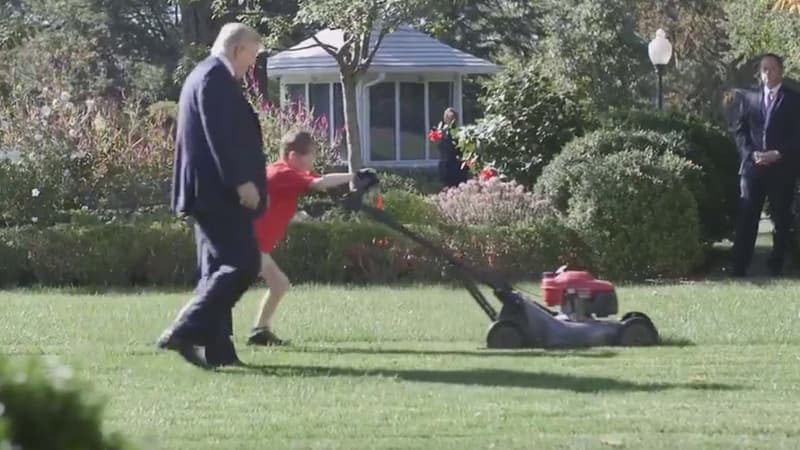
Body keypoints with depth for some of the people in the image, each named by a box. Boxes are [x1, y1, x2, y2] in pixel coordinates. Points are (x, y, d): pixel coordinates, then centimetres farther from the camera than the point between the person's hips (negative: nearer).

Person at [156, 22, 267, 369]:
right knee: (242, 264, -12)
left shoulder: (203, 76, 20)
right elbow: (220, 135, -22)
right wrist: (241, 181, -23)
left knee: (218, 268, 10)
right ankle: (185, 332, -16)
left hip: (208, 190, 11)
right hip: (219, 191, -11)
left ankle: (217, 350, 8)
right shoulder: (216, 77, -13)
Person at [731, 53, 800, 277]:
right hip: (752, 166, 2)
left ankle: (776, 266, 9)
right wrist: (751, 154, -6)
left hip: (782, 167, -1)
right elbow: (740, 131, 10)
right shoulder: (749, 98, 12)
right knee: (747, 218, -5)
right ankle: (739, 267, -7)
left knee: (781, 219, 2)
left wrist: (778, 154, -14)